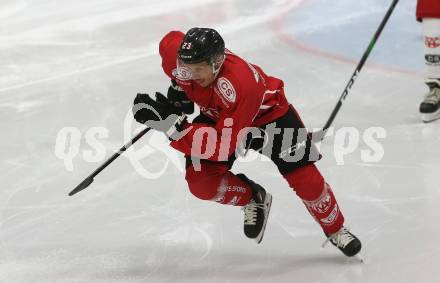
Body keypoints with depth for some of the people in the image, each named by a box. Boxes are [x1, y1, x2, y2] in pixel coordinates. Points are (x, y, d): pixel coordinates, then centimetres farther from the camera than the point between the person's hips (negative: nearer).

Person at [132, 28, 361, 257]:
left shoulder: (240, 85, -45)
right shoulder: (181, 57, -30)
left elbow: (221, 146, -44)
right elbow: (172, 40, -1)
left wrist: (172, 125, -51)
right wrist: (178, 87, -4)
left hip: (269, 112, -4)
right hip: (217, 115, 5)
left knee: (305, 179, -7)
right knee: (200, 181, -17)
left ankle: (335, 229, 22)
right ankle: (253, 198, 13)